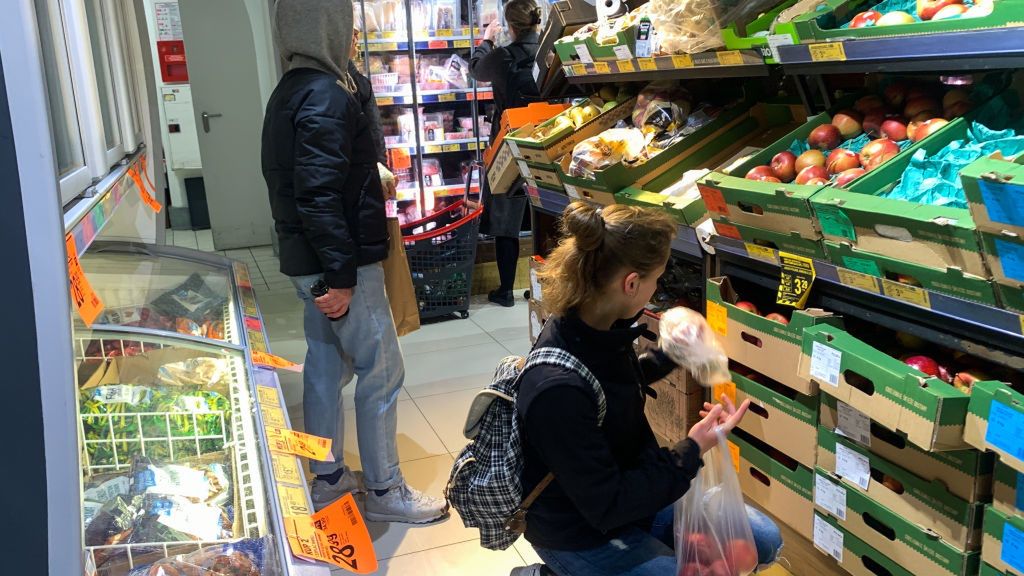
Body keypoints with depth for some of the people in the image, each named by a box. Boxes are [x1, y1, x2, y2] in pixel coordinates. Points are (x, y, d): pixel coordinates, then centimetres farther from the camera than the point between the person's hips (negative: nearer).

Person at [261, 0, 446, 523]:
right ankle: (385, 491, 13)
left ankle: (328, 479, 29)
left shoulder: (289, 92, 13)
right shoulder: (326, 96, -19)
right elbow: (320, 195, -26)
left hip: (306, 260, 10)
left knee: (326, 365, 17)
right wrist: (341, 276, -24)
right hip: (341, 262, -10)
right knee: (381, 371, 1)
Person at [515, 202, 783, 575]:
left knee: (764, 541, 11)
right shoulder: (559, 389, -36)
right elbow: (606, 507, -26)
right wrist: (692, 451, -21)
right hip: (583, 536, -8)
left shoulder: (598, 330, -10)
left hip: (628, 490, 8)